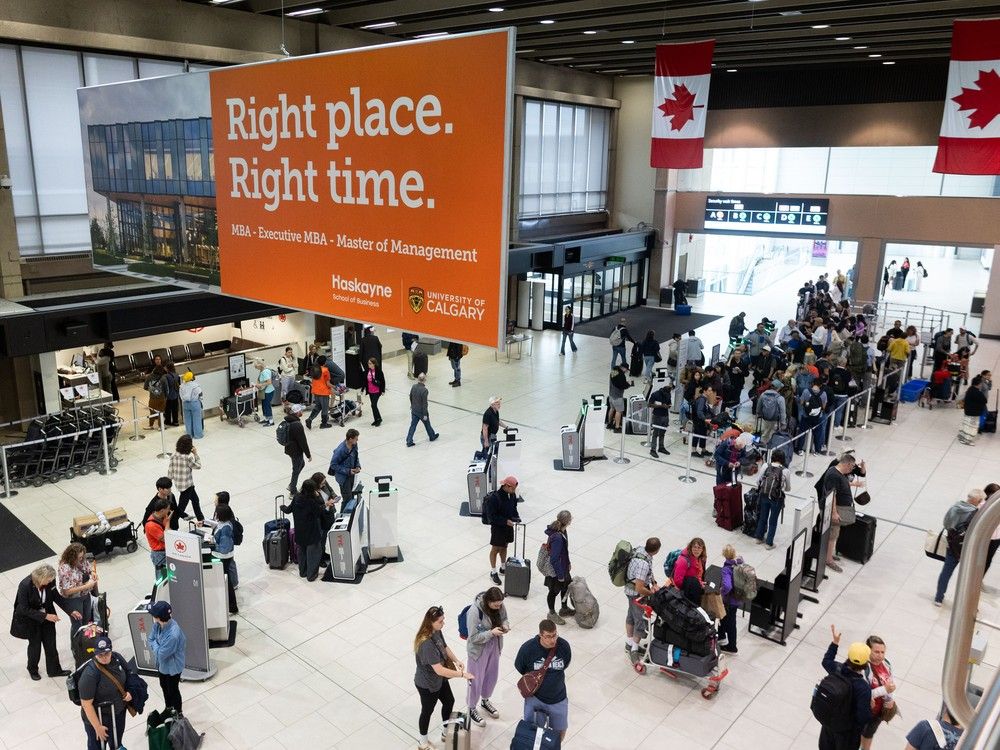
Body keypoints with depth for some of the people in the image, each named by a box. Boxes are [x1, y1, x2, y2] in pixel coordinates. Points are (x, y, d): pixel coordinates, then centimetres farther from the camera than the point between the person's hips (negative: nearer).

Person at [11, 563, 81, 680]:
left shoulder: (49, 582, -19)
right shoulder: (25, 585, -31)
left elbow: (57, 597, -3)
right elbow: (24, 609, -24)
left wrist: (71, 611, -9)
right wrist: (45, 616, -27)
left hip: (47, 615, 4)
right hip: (30, 619, -4)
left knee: (51, 644, 12)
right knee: (35, 644, 13)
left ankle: (54, 670, 31)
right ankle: (32, 670, 41)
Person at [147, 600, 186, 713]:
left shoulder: (173, 635, -41)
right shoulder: (158, 624, -17)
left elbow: (161, 654, -30)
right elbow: (150, 640, -2)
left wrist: (155, 644, -15)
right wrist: (157, 647, -19)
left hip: (172, 667, -8)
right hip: (162, 664, 8)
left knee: (173, 691, 16)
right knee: (164, 687, 29)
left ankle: (178, 715, 41)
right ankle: (168, 709, 55)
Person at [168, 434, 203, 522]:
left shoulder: (174, 455, -5)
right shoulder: (188, 457, -24)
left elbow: (170, 469, 1)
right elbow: (198, 466, -9)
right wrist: (195, 454, -6)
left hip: (178, 483, 8)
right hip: (187, 485, -8)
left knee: (195, 500, 24)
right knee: (182, 505, 5)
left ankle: (201, 519, 38)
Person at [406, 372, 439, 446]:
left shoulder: (413, 386, -6)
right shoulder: (424, 390, -27)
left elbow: (410, 397, 9)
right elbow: (424, 403, -22)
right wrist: (425, 415, -14)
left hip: (414, 410, 5)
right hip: (421, 411, -5)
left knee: (413, 425, 11)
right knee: (427, 424, 17)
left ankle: (409, 441, 11)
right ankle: (432, 436, 39)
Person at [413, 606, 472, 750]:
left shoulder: (437, 631, -12)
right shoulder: (426, 644, -40)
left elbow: (444, 647, 8)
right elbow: (439, 670, -40)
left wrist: (456, 661, -6)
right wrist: (462, 674, -34)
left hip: (439, 679, 8)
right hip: (427, 685, -8)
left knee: (449, 701, 25)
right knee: (427, 711, 16)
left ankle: (445, 732, 51)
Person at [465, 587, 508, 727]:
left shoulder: (499, 606, -16)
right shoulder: (475, 612, -33)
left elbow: (505, 618, 4)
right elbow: (474, 637, -26)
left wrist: (505, 626, -17)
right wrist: (492, 633, -36)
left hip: (494, 647, 6)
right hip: (478, 650, -6)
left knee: (492, 676, 24)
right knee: (476, 680, 13)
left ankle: (485, 701, 52)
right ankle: (472, 709, 38)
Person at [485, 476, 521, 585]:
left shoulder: (512, 494, -6)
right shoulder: (494, 498, -28)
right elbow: (491, 516, -24)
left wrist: (516, 517, -6)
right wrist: (505, 521, -27)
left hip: (508, 525, 7)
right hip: (497, 527, -7)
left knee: (504, 547, 22)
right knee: (495, 549, 8)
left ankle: (503, 568, 40)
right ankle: (493, 572, 23)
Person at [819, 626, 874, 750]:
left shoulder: (836, 669, -20)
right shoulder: (863, 688, -36)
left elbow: (826, 661, 5)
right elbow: (864, 717, -30)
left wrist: (835, 642, 10)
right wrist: (870, 707, -10)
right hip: (847, 728, -4)